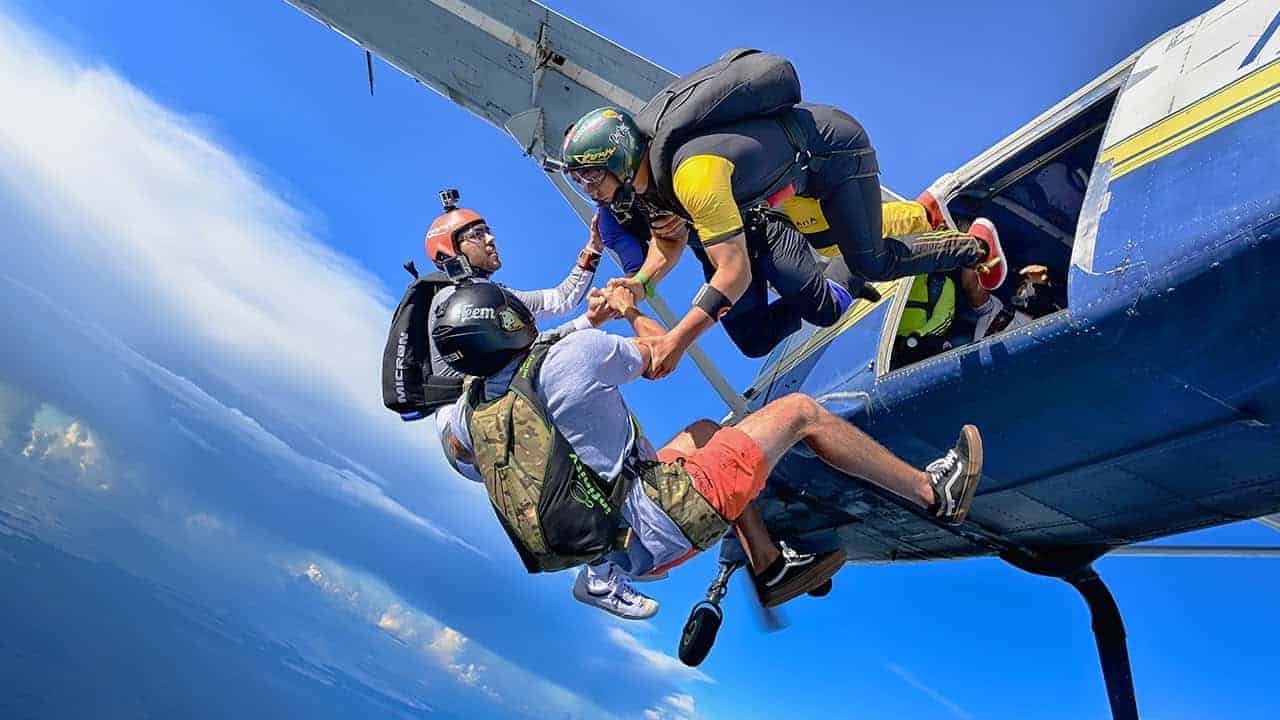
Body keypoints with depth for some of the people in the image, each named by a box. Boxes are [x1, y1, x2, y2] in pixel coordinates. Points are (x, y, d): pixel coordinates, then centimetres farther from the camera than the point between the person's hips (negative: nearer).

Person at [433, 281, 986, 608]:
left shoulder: (470, 411, 2)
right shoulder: (573, 352, -17)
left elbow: (455, 450, 27)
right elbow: (659, 357, 0)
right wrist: (631, 311, 20)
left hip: (631, 552, 8)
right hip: (666, 521, -8)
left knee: (706, 431, 29)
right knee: (799, 410, 3)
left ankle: (770, 571, 32)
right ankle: (934, 494, 19)